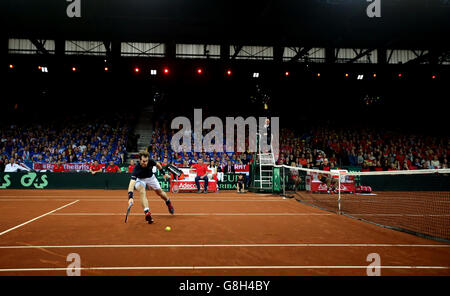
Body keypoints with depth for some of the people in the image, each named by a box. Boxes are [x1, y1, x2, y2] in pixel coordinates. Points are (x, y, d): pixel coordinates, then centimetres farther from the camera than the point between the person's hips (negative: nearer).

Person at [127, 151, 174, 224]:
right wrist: (130, 197, -61)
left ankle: (168, 202, 43)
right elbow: (131, 183, -50)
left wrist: (164, 173, 5)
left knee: (159, 192, 11)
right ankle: (147, 212, -37)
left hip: (150, 177, 3)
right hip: (140, 179, -3)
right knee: (142, 191, -32)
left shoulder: (150, 161, -30)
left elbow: (157, 164, -3)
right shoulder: (136, 168, -40)